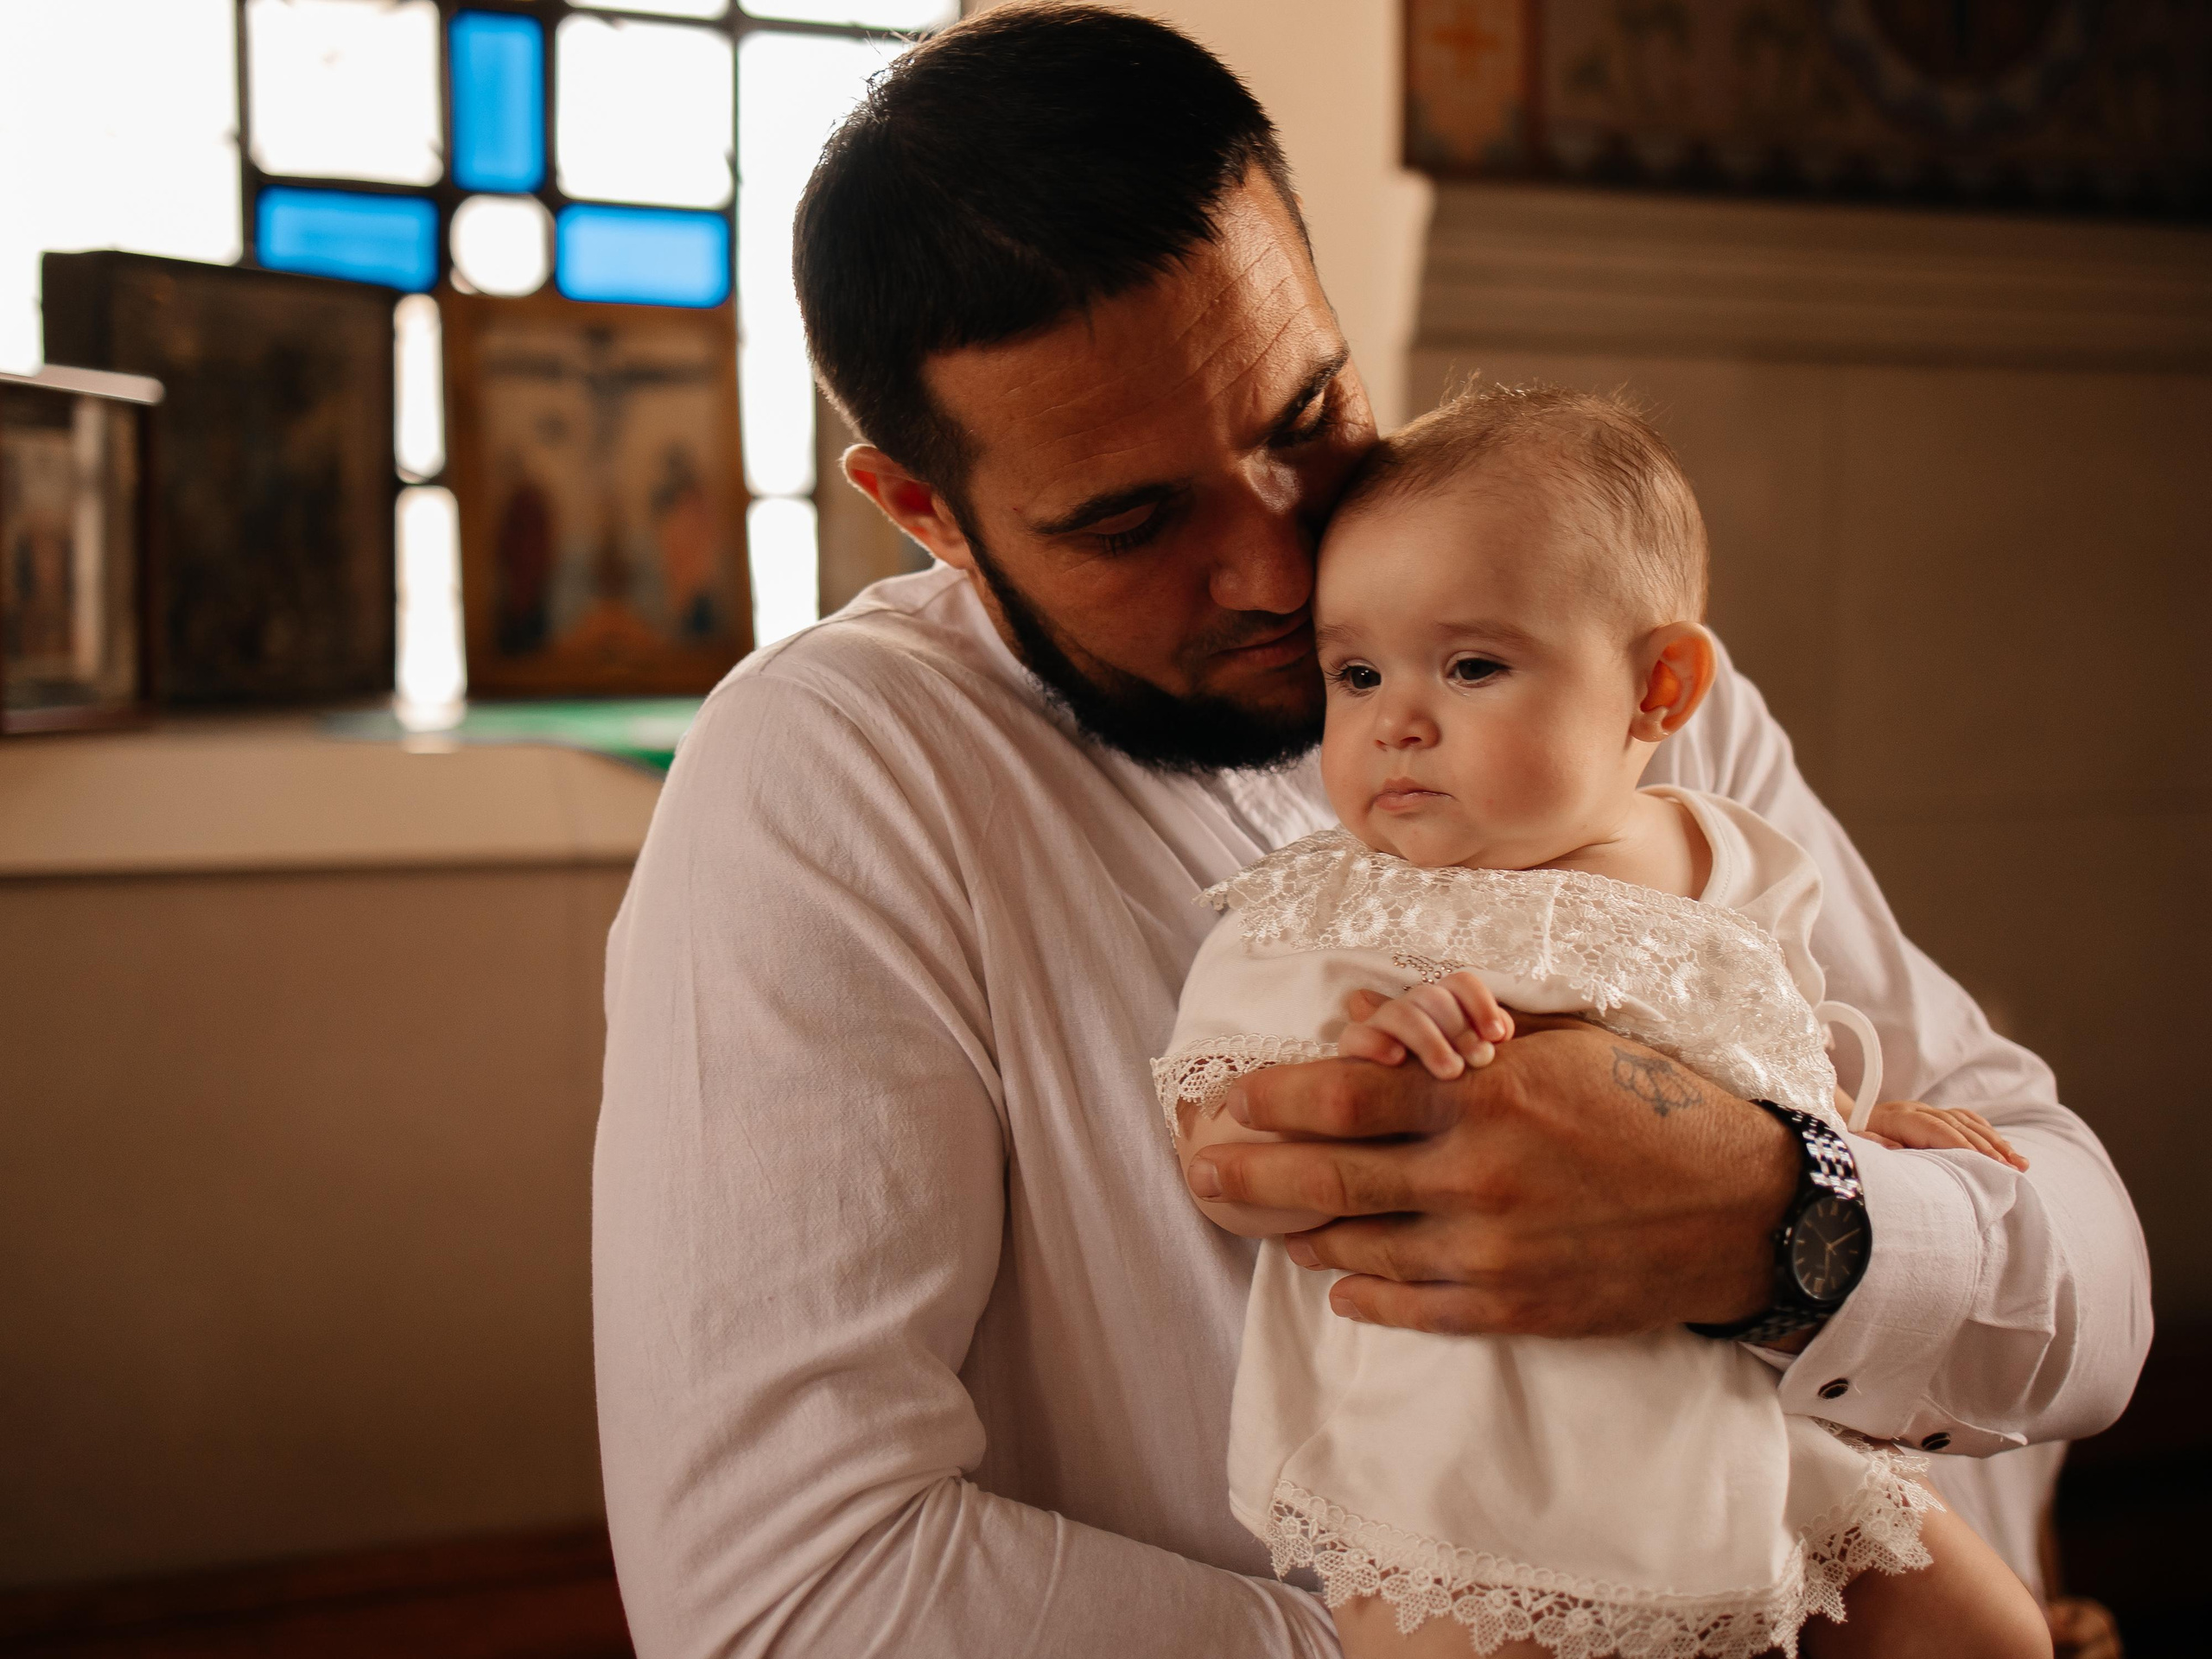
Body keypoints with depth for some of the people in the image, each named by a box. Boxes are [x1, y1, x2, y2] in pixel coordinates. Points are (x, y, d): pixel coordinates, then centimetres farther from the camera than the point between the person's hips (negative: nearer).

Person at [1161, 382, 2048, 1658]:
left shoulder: (1744, 879, 5)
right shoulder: (1314, 928, -7)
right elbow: (1224, 1171, -14)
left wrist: (1877, 1126, 7)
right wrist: (1352, 1068, -29)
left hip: (1760, 1427, 4)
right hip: (1464, 1480, -4)